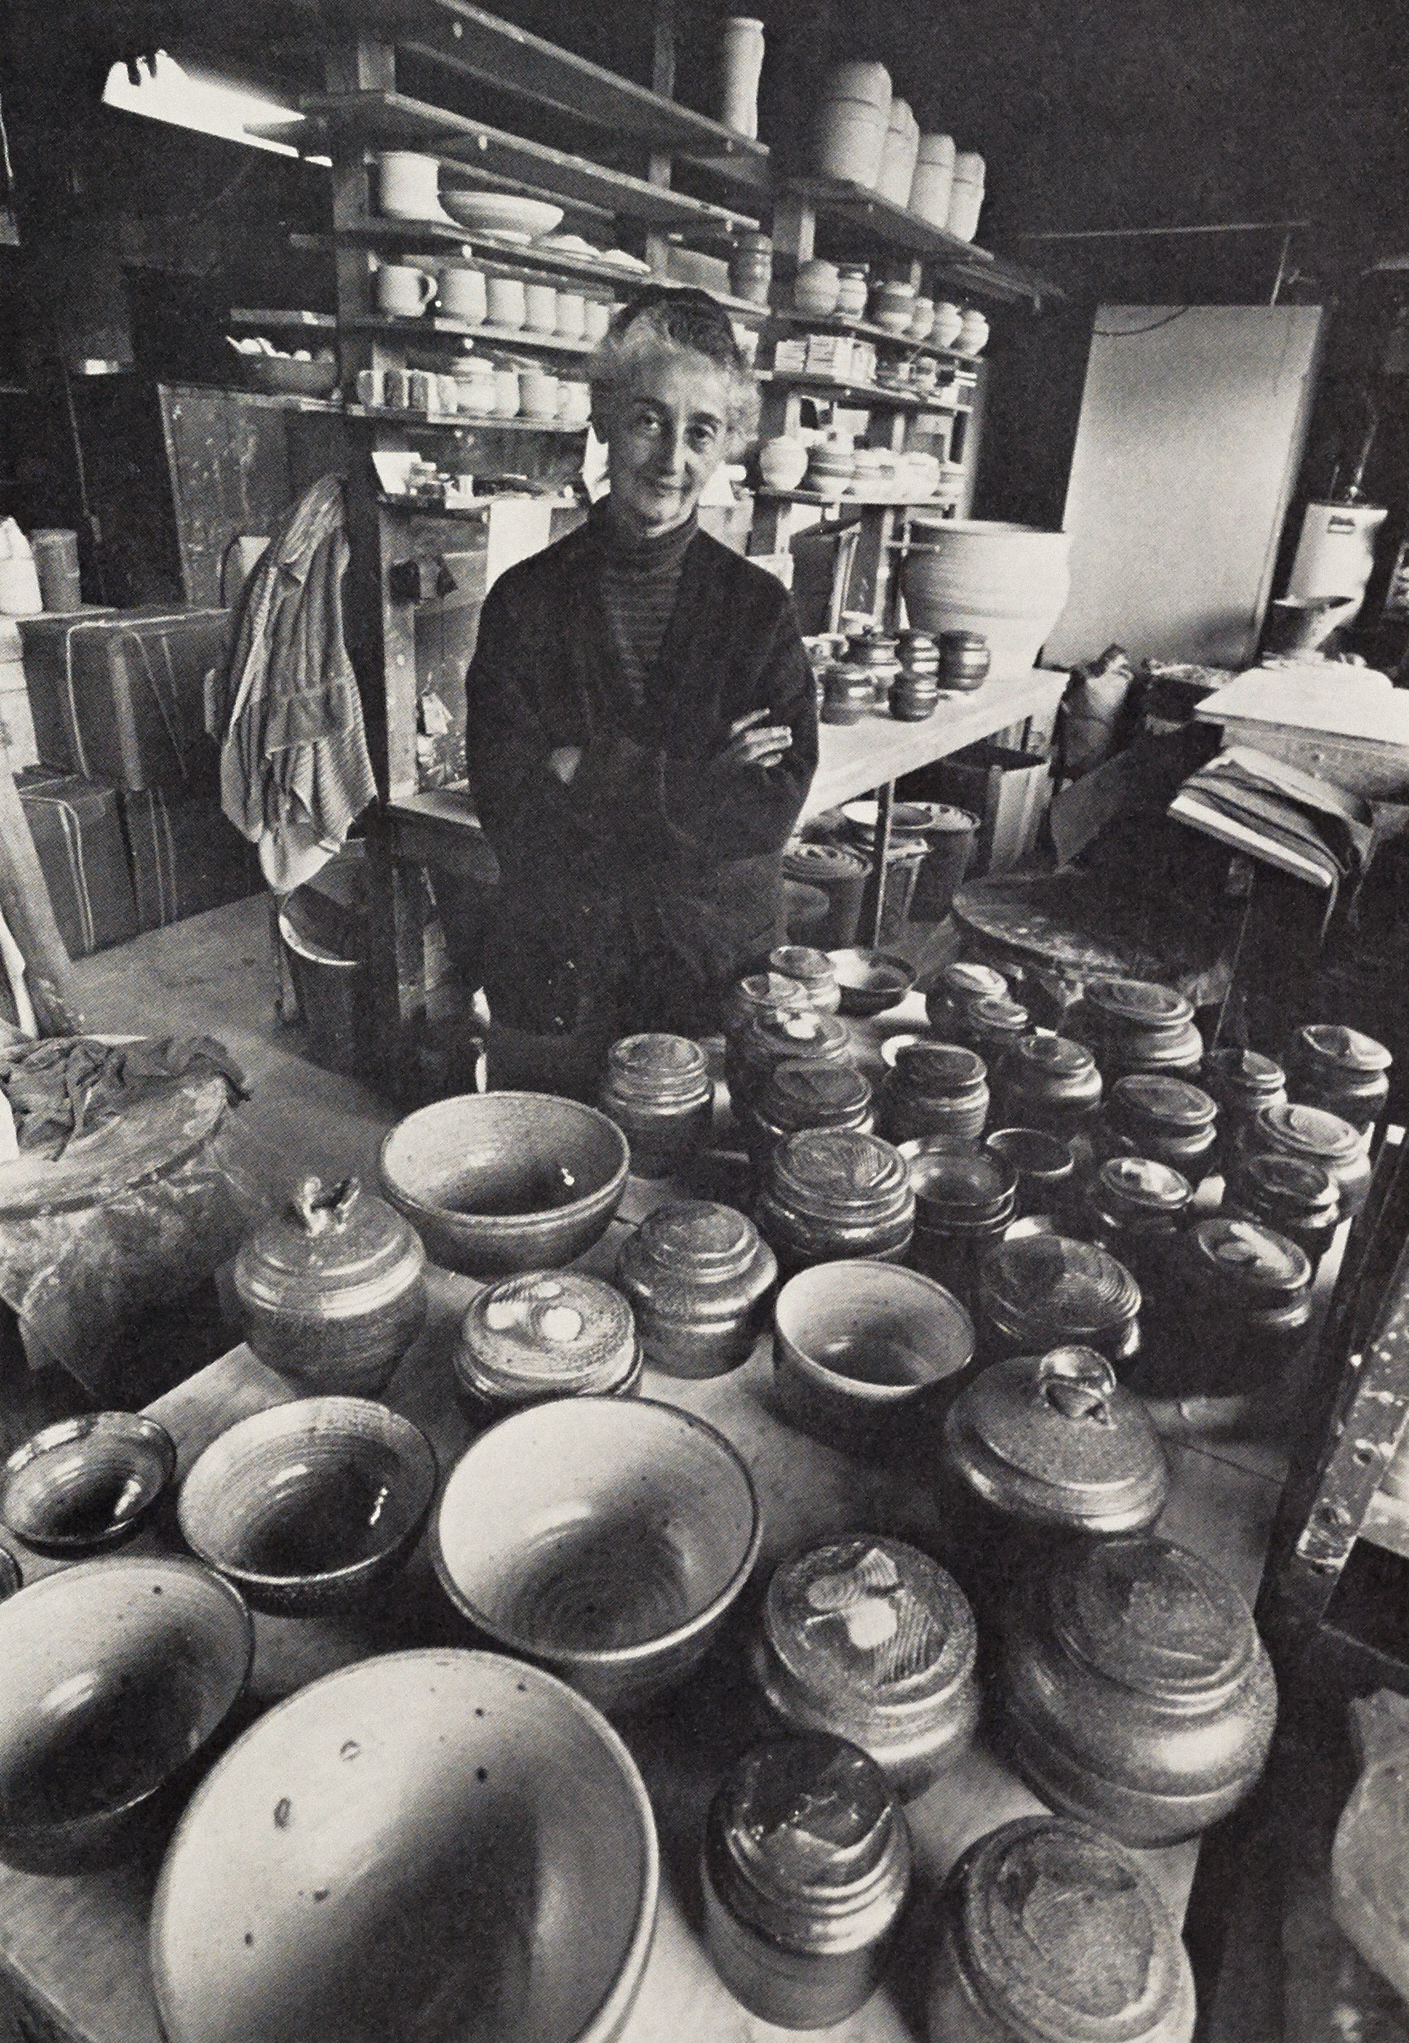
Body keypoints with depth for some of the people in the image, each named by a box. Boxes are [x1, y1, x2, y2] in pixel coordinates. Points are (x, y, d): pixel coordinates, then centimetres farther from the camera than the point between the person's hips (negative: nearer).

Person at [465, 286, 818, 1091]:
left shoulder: (759, 605, -1)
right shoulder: (525, 599, -3)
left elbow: (774, 806, -10)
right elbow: (511, 812, -12)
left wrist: (592, 777, -16)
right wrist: (696, 786, -17)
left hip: (720, 968, 1)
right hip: (553, 972, 0)